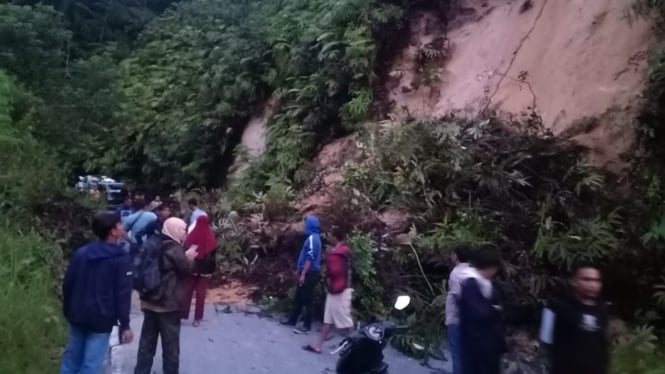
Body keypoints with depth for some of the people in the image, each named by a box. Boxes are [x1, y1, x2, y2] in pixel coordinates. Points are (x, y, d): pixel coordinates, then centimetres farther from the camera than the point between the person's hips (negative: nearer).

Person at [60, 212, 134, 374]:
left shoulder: (81, 252, 6)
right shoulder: (121, 258, -11)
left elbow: (67, 284, 10)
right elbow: (122, 294, -14)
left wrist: (68, 311, 20)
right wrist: (125, 325, -11)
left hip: (78, 316, 6)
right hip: (101, 320, -6)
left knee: (71, 361, 17)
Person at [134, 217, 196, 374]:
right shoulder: (174, 248, -17)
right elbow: (186, 270, -8)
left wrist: (184, 257, 13)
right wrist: (188, 258, 9)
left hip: (149, 301, 8)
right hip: (168, 303, -8)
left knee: (147, 342, 14)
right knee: (170, 345, 7)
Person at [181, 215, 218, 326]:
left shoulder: (191, 235, -7)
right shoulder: (211, 237, -6)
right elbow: (213, 255, -2)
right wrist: (211, 270, 5)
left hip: (191, 268, 0)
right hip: (204, 270, 0)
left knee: (187, 291, 12)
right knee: (201, 293, 6)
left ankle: (183, 314, 14)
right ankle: (197, 318, 7)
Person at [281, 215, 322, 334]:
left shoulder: (312, 238, -17)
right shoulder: (314, 237, 14)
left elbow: (310, 258, -22)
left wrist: (303, 274, -21)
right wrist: (300, 271, 24)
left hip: (309, 274, -10)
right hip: (308, 273, 10)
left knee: (306, 300, -3)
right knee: (299, 297, 17)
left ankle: (306, 326, 4)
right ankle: (292, 320, 28)